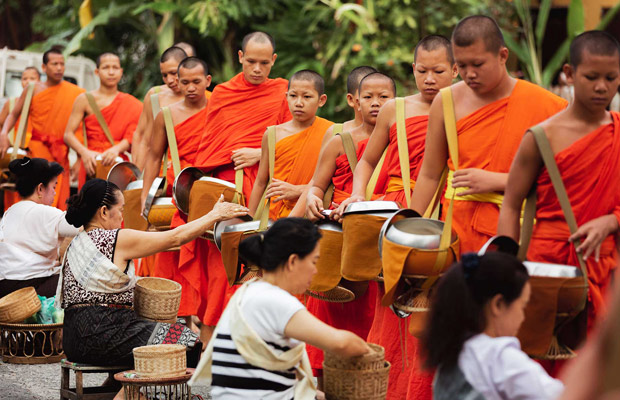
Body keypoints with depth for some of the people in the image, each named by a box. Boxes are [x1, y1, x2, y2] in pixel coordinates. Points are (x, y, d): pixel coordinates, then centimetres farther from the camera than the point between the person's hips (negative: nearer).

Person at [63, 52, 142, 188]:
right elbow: (68, 135, 0)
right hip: (92, 163, -1)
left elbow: (132, 138, 0)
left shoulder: (132, 105, 11)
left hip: (118, 162, 1)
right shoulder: (85, 100, 7)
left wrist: (116, 149, -22)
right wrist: (84, 152, -19)